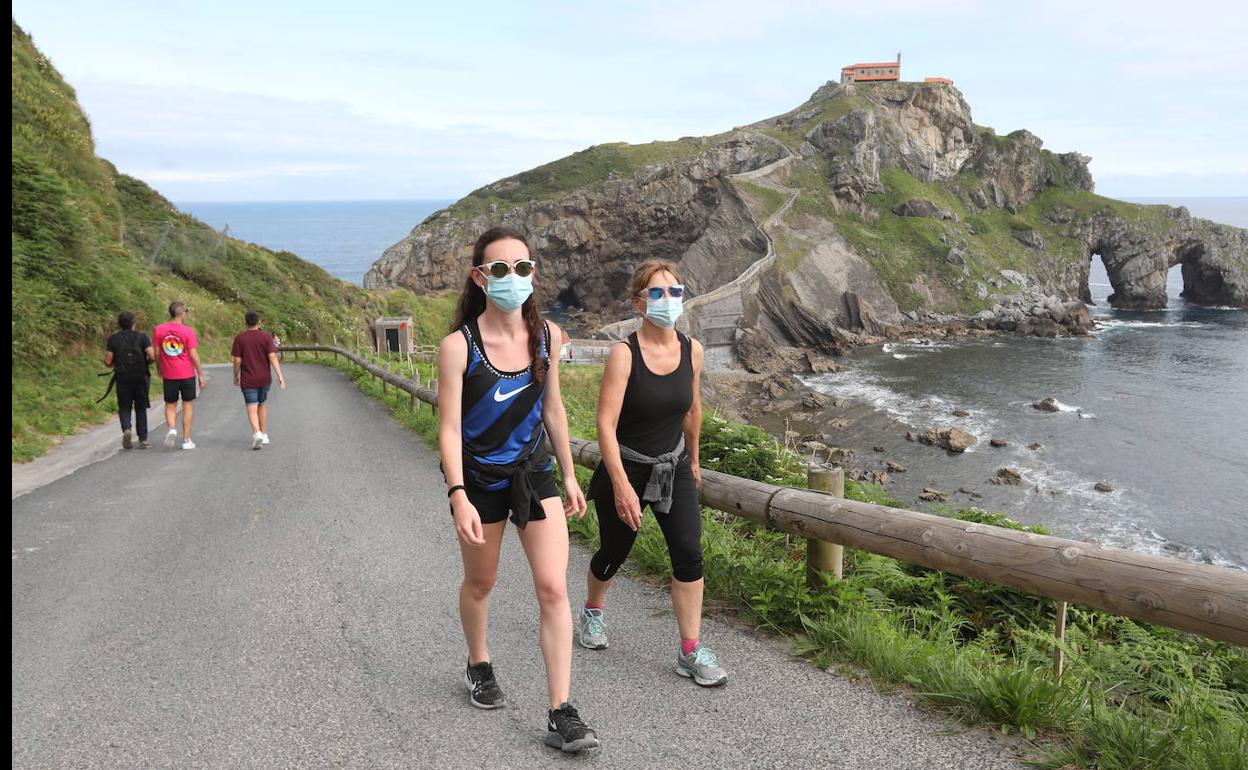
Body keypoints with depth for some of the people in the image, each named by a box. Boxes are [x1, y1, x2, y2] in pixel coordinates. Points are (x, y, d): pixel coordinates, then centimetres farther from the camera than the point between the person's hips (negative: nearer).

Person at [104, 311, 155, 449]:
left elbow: (108, 362, -5)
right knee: (141, 408, 11)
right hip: (141, 378, 0)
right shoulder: (142, 337, -3)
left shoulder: (113, 339, -1)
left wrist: (114, 365, 18)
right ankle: (143, 439, 9)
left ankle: (126, 429, -16)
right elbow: (152, 356, -12)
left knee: (124, 408, 12)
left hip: (122, 379, 0)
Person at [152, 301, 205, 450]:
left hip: (168, 375, 2)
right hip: (187, 374, -2)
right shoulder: (188, 331, -9)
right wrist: (200, 375, -2)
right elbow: (193, 355, -10)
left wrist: (159, 370, 19)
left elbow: (157, 353, 4)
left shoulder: (158, 330, 0)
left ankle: (172, 429, -13)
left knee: (170, 405, 14)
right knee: (188, 404, 9)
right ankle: (186, 440, 11)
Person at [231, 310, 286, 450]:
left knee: (252, 408, -4)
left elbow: (237, 360, -5)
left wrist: (236, 376, 11)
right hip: (264, 379, 2)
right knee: (262, 404, 20)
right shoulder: (266, 336, -4)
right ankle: (264, 435, 23)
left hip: (248, 380, -2)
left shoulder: (239, 338, -5)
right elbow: (272, 357, -12)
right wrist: (280, 376, -13)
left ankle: (257, 433, -26)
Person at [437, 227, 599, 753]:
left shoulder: (546, 335, -6)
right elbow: (449, 428, -16)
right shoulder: (458, 346, -18)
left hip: (534, 473, 3)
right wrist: (458, 497, -25)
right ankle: (479, 666, 47)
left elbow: (552, 408, 6)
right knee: (480, 582, 18)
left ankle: (561, 715, 2)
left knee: (553, 590, -5)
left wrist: (569, 476, 9)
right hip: (479, 478, -2)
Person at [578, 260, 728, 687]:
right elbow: (606, 424, -23)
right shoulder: (624, 353, -20)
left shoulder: (691, 350, -5)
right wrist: (622, 486, -28)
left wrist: (693, 459, 21)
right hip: (626, 467, -3)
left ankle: (691, 652, 4)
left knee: (689, 554, -7)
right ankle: (593, 610, 45)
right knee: (614, 553, 14)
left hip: (673, 467, 4)